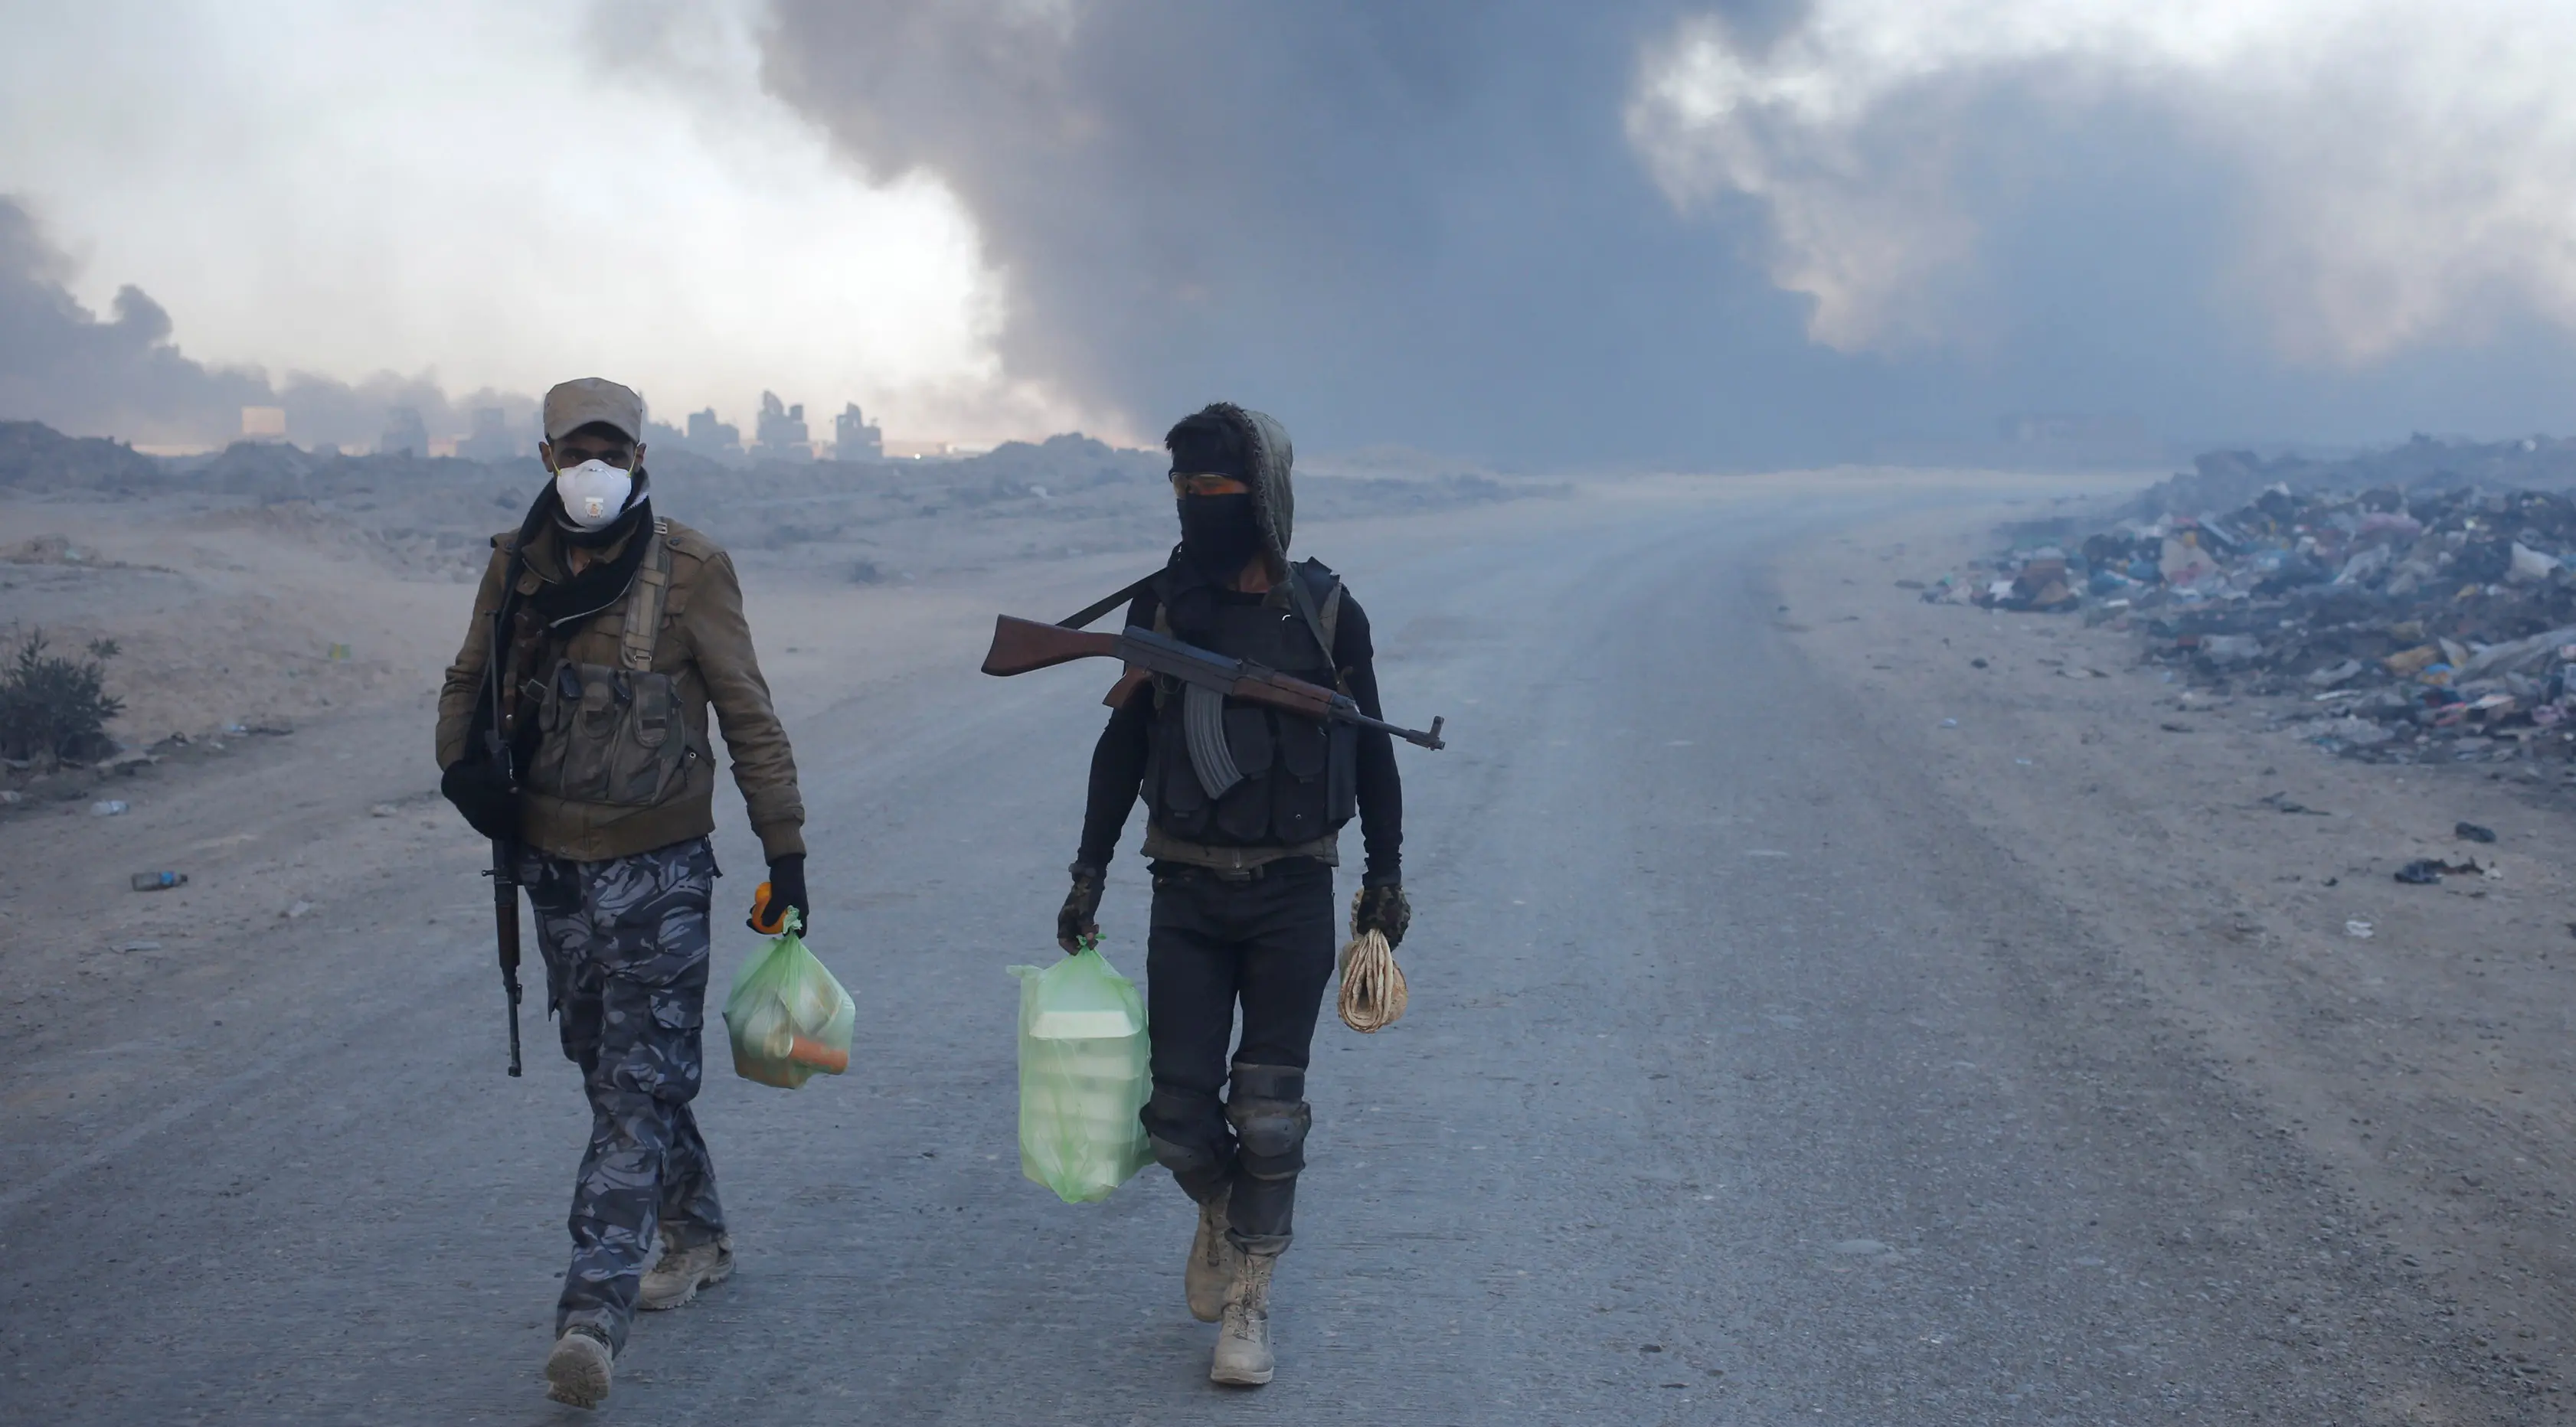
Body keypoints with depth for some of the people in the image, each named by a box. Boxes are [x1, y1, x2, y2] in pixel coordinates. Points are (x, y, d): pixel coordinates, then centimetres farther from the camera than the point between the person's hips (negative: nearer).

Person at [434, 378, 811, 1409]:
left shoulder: (688, 569, -8)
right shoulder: (516, 565, 4)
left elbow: (748, 715, -3)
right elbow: (468, 683, 18)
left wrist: (785, 849, -5)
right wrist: (463, 764, -4)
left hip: (658, 871, -5)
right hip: (553, 866, 5)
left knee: (638, 1090, -9)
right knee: (611, 1071, 16)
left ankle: (593, 1315, -14)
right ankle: (696, 1238, 35)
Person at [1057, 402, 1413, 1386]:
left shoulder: (1324, 611, -4)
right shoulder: (1162, 605, 0)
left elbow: (1371, 749, 6)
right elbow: (1123, 744, 9)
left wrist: (1385, 875, 8)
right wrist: (1089, 875, 8)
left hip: (1294, 896, -1)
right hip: (1188, 895, 1)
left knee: (1267, 1113, 1)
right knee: (1178, 1111, -1)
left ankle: (1248, 1299, 17)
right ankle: (1222, 1208, 32)